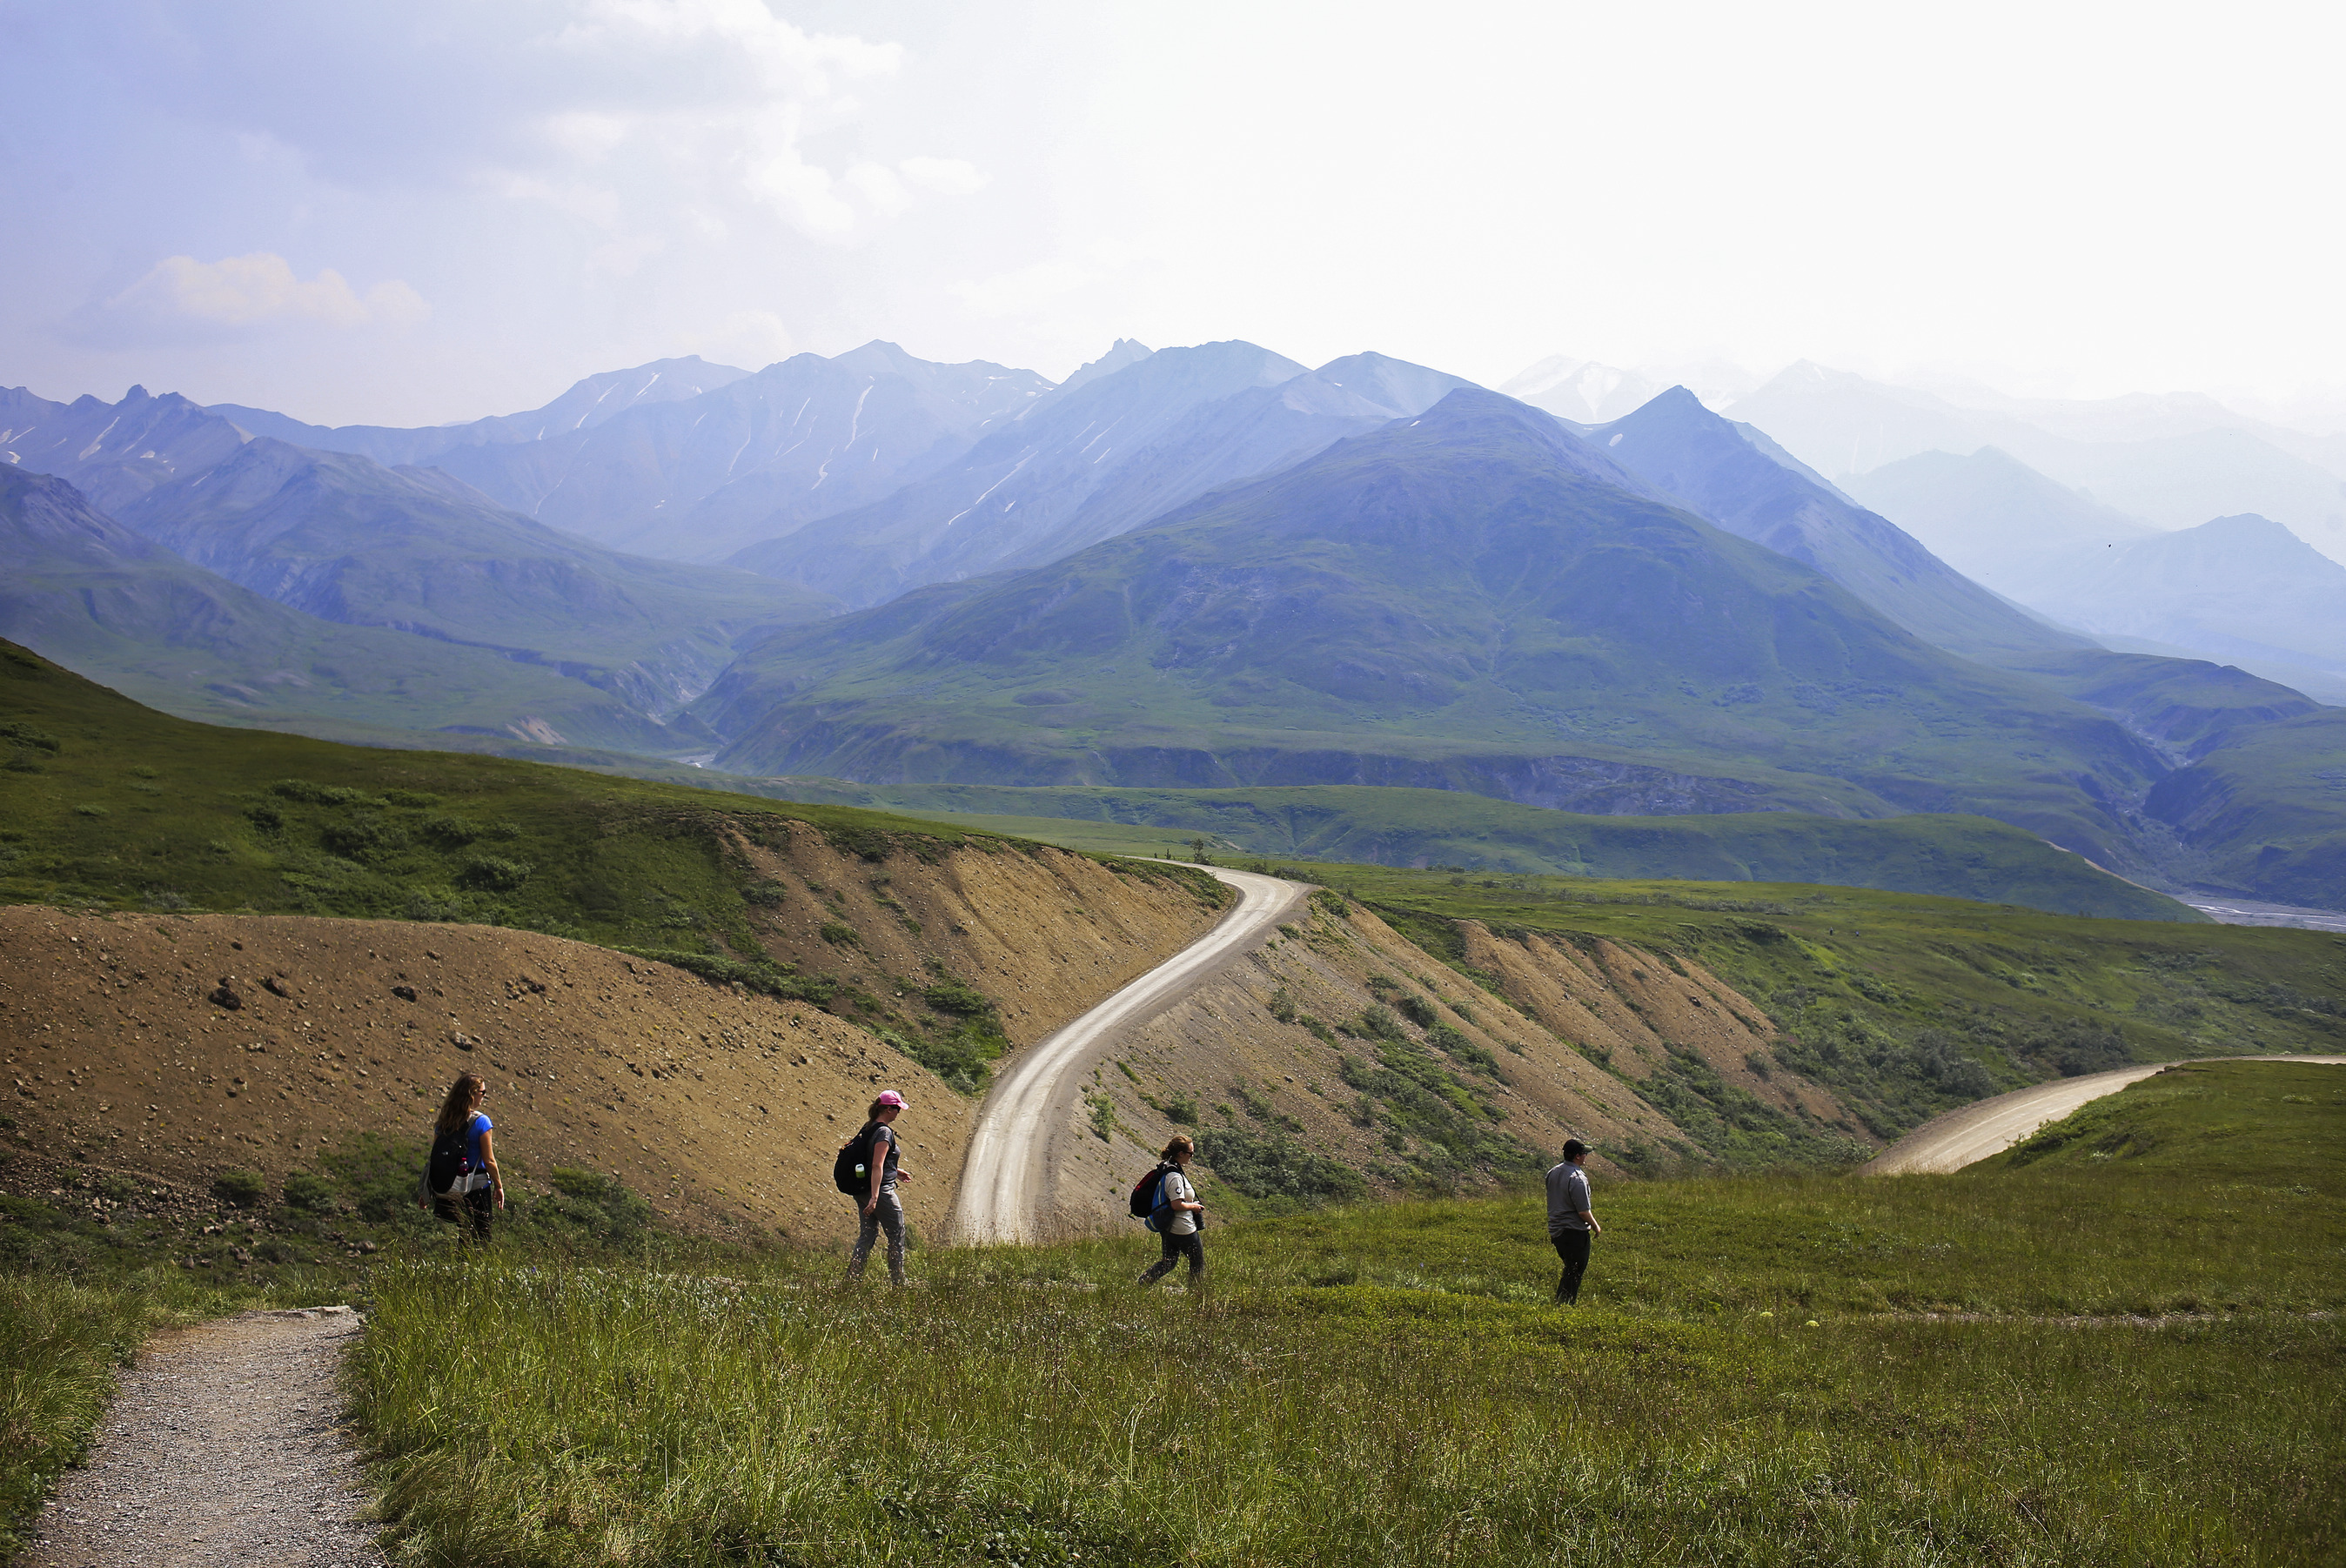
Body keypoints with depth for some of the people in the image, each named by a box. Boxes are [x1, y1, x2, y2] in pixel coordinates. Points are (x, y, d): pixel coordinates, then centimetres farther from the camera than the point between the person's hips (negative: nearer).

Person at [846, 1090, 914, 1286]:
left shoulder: (869, 1128, 11)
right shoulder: (884, 1132, -17)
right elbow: (877, 1166, -25)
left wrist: (895, 1171, 29)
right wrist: (874, 1197, -29)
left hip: (865, 1189, 9)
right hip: (881, 1190, -9)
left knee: (867, 1235, 11)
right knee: (897, 1237, 4)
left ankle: (852, 1278, 7)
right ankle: (898, 1282, 10)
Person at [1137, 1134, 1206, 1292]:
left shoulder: (1166, 1168, 5)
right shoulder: (1175, 1176, -26)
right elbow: (1177, 1204, -29)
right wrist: (1193, 1206, -13)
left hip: (1167, 1227, 9)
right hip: (1183, 1229, -9)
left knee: (1169, 1262, 20)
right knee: (1198, 1262, 10)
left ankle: (1143, 1282, 9)